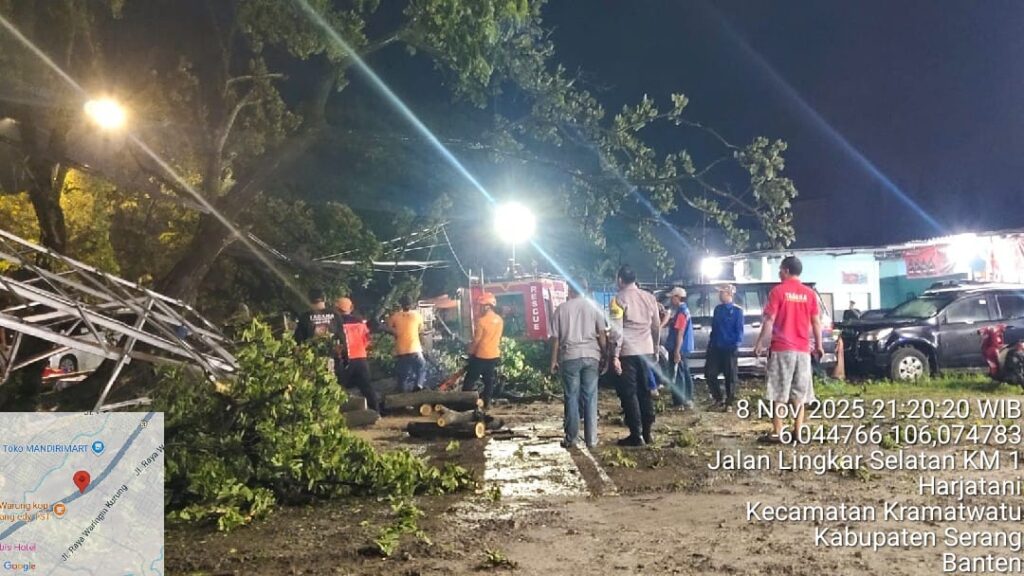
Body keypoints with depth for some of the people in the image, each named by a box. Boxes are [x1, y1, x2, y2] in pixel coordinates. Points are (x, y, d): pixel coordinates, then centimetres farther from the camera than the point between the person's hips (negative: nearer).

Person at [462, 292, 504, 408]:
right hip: (494, 355, 6)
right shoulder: (500, 320, 3)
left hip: (481, 355, -6)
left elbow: (477, 340, -14)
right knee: (489, 380, 12)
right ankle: (487, 403, 13)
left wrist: (471, 352, -1)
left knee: (470, 379, 4)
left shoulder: (482, 320, -18)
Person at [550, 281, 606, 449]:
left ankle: (571, 438, 10)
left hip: (569, 356, -1)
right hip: (591, 355, 1)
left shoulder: (561, 309, 2)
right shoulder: (594, 307, 3)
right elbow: (601, 335, 0)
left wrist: (554, 360, 9)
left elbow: (556, 338, 2)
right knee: (590, 398, 5)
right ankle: (591, 440, 6)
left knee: (571, 398, 6)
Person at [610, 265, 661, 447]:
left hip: (628, 352, -5)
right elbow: (657, 326, 12)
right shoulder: (649, 297, 9)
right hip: (647, 351, 5)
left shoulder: (620, 298, -7)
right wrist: (655, 350, 21)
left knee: (629, 393, 0)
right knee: (645, 391, 12)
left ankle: (636, 435, -2)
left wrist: (615, 355, -13)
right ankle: (647, 432, 15)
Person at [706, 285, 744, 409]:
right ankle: (718, 398, 16)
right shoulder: (718, 309, 12)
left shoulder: (737, 310, -5)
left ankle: (729, 403, 12)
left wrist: (736, 344, -19)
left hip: (729, 348, -5)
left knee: (730, 376, 2)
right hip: (715, 347, 6)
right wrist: (710, 342, 14)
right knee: (709, 373, 1)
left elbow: (739, 330, -8)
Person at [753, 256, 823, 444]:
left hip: (782, 349, -4)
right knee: (799, 393, 10)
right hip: (802, 349, 4)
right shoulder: (810, 294, 6)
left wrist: (760, 344, -5)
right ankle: (798, 432, 10)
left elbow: (769, 320, -10)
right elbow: (816, 322, 8)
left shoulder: (778, 291, -6)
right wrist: (818, 345, 16)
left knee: (779, 394, -2)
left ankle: (776, 433, -3)